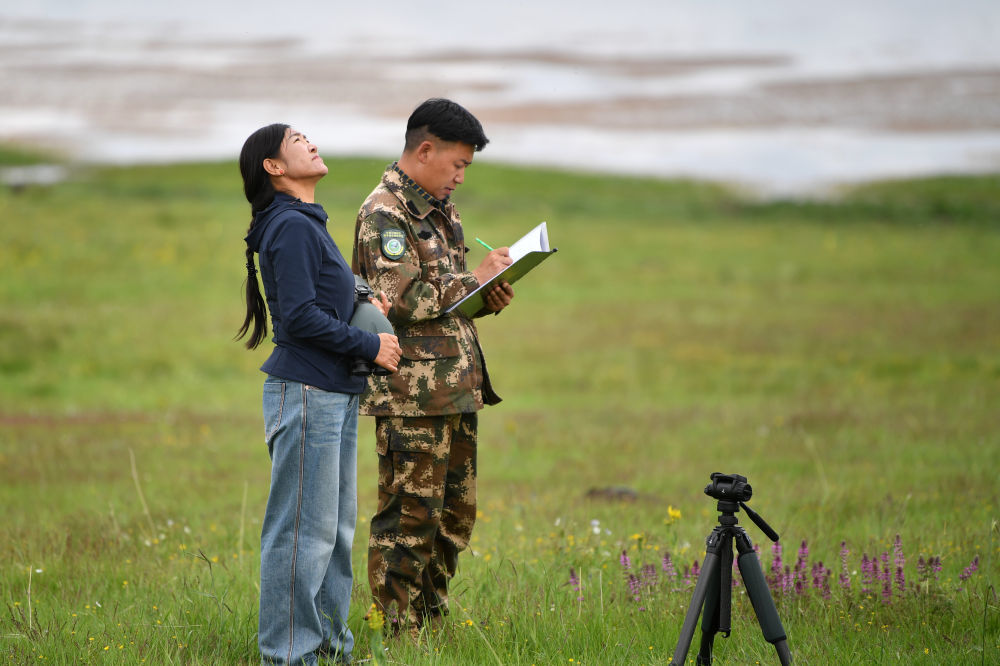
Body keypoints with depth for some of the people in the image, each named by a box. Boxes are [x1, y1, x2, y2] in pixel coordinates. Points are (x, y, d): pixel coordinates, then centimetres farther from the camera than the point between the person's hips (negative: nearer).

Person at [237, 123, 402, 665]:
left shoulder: (308, 224, 17)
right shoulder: (290, 227, -13)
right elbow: (300, 316, -19)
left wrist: (362, 303, 5)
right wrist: (370, 345, -12)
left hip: (336, 394, 10)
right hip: (305, 394, -10)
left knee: (337, 525, 15)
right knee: (305, 529, -6)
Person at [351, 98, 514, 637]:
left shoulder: (440, 210, 18)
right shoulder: (383, 215, -12)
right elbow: (404, 300, -21)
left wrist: (487, 299, 8)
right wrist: (475, 278, -15)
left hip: (456, 388, 9)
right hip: (411, 394, -9)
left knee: (455, 513, 13)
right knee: (410, 517, -5)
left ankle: (432, 625, 23)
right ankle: (403, 635, 0)